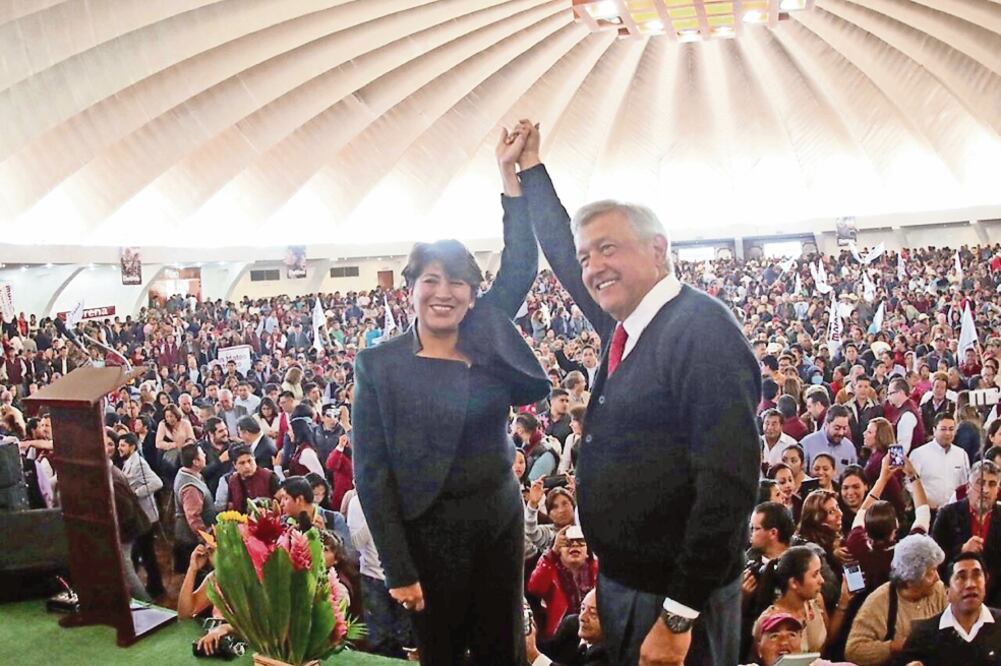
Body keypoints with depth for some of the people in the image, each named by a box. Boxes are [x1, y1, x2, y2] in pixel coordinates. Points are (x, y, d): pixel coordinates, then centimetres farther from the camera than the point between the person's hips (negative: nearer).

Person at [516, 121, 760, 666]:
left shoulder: (703, 329, -20)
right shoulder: (623, 327, 4)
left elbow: (729, 482, -25)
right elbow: (561, 256, 20)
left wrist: (679, 617, -22)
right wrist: (528, 168, 24)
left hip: (676, 599, -8)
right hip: (619, 582, 8)